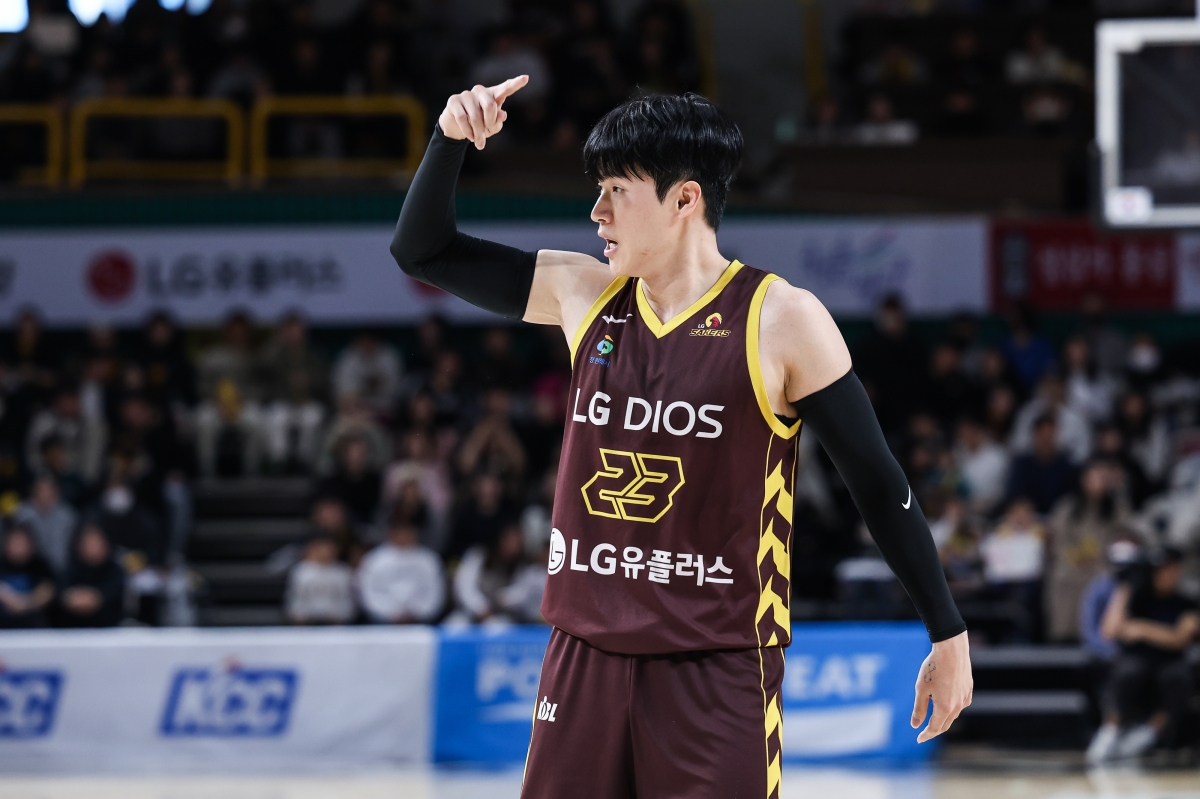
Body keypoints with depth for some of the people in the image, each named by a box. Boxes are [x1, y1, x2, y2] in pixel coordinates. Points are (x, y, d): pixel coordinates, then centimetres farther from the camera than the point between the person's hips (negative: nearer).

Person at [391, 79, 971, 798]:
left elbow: (878, 482, -2)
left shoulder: (781, 321, -7)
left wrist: (949, 633, -1)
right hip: (587, 652, 5)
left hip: (720, 667, -5)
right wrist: (452, 139, -4)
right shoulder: (584, 295, 6)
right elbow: (423, 251, 14)